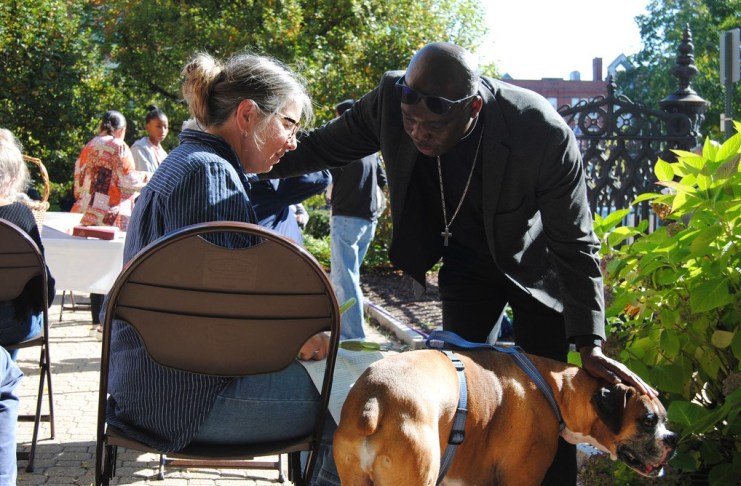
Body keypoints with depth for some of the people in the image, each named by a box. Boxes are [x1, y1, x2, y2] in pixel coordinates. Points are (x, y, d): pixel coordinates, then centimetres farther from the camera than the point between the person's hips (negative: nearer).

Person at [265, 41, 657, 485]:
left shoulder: (544, 134, -37)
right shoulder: (391, 98, -27)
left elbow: (574, 246, -27)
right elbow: (325, 147, -6)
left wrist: (590, 347, -32)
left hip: (536, 265, -3)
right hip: (467, 260, 4)